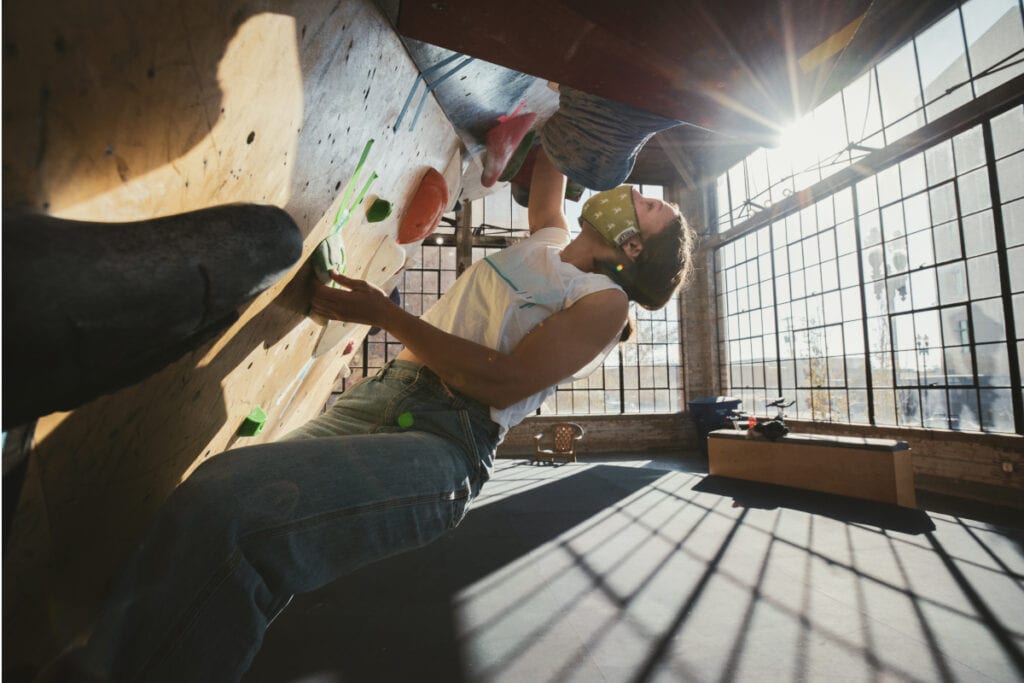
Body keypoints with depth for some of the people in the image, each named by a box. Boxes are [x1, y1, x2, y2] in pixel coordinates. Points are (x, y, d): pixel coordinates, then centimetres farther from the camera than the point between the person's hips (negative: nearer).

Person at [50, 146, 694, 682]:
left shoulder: (606, 300, 2)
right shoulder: (550, 240, 23)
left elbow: (504, 380, -11)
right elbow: (547, 173, 44)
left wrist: (385, 312, -8)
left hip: (441, 444, -7)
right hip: (377, 395, 7)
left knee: (225, 506, -27)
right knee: (211, 495, -9)